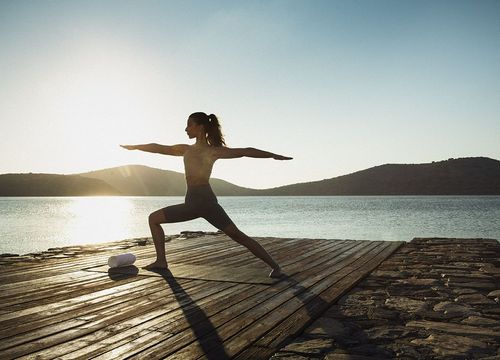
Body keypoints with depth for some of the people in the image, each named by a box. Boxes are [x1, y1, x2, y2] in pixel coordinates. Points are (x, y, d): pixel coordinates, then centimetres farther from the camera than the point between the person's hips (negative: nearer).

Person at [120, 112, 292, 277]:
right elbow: (159, 148, 25)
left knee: (236, 235, -12)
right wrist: (135, 147, 31)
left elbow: (245, 151, -9)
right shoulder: (186, 149, 16)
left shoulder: (214, 150, -2)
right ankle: (161, 261, 14)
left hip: (206, 200, -7)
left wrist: (273, 155, -17)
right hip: (191, 202, 7)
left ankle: (275, 266, -7)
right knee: (154, 218, 10)